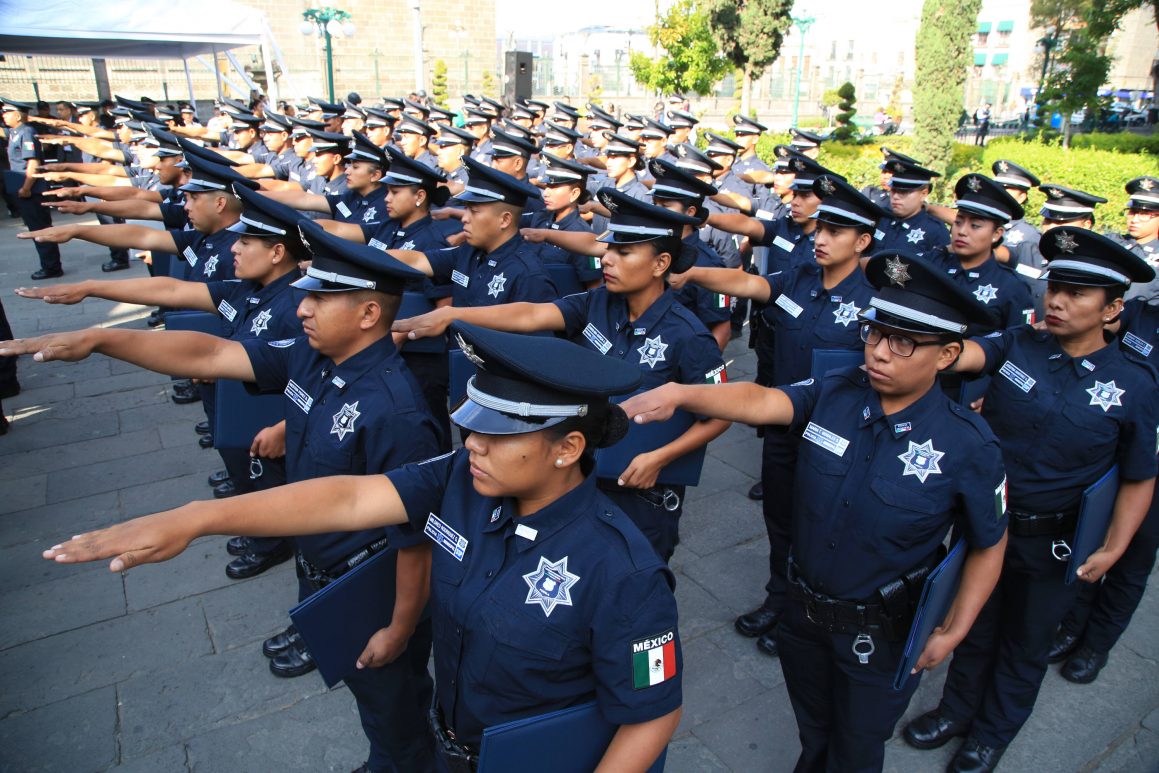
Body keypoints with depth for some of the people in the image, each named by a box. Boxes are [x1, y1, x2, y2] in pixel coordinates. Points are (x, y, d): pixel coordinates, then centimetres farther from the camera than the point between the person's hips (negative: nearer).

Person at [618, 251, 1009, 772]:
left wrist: (953, 632, -10)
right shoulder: (834, 393, -14)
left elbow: (988, 546, -7)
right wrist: (678, 393, -47)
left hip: (880, 633, -3)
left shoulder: (967, 446, -19)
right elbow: (759, 402, -31)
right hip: (802, 609, 3)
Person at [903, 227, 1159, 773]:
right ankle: (957, 710, 46)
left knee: (1025, 645, 20)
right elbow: (965, 354, -29)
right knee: (973, 627, 21)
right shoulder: (1017, 344, -8)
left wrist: (1113, 548, -13)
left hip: (1053, 543, -1)